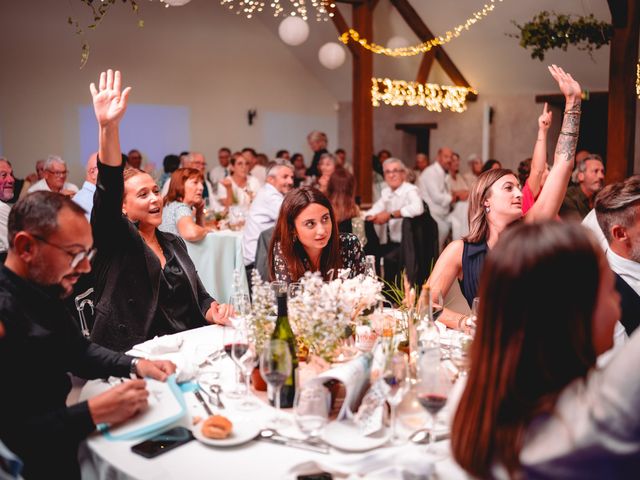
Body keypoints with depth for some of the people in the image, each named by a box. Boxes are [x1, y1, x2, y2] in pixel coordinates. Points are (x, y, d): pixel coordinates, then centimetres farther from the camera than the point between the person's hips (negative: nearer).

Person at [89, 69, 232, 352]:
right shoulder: (115, 239, -1)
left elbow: (198, 295, 19)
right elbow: (108, 189, -18)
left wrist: (213, 311, -4)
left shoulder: (174, 243, 15)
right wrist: (108, 127, -31)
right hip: (134, 359, -5)